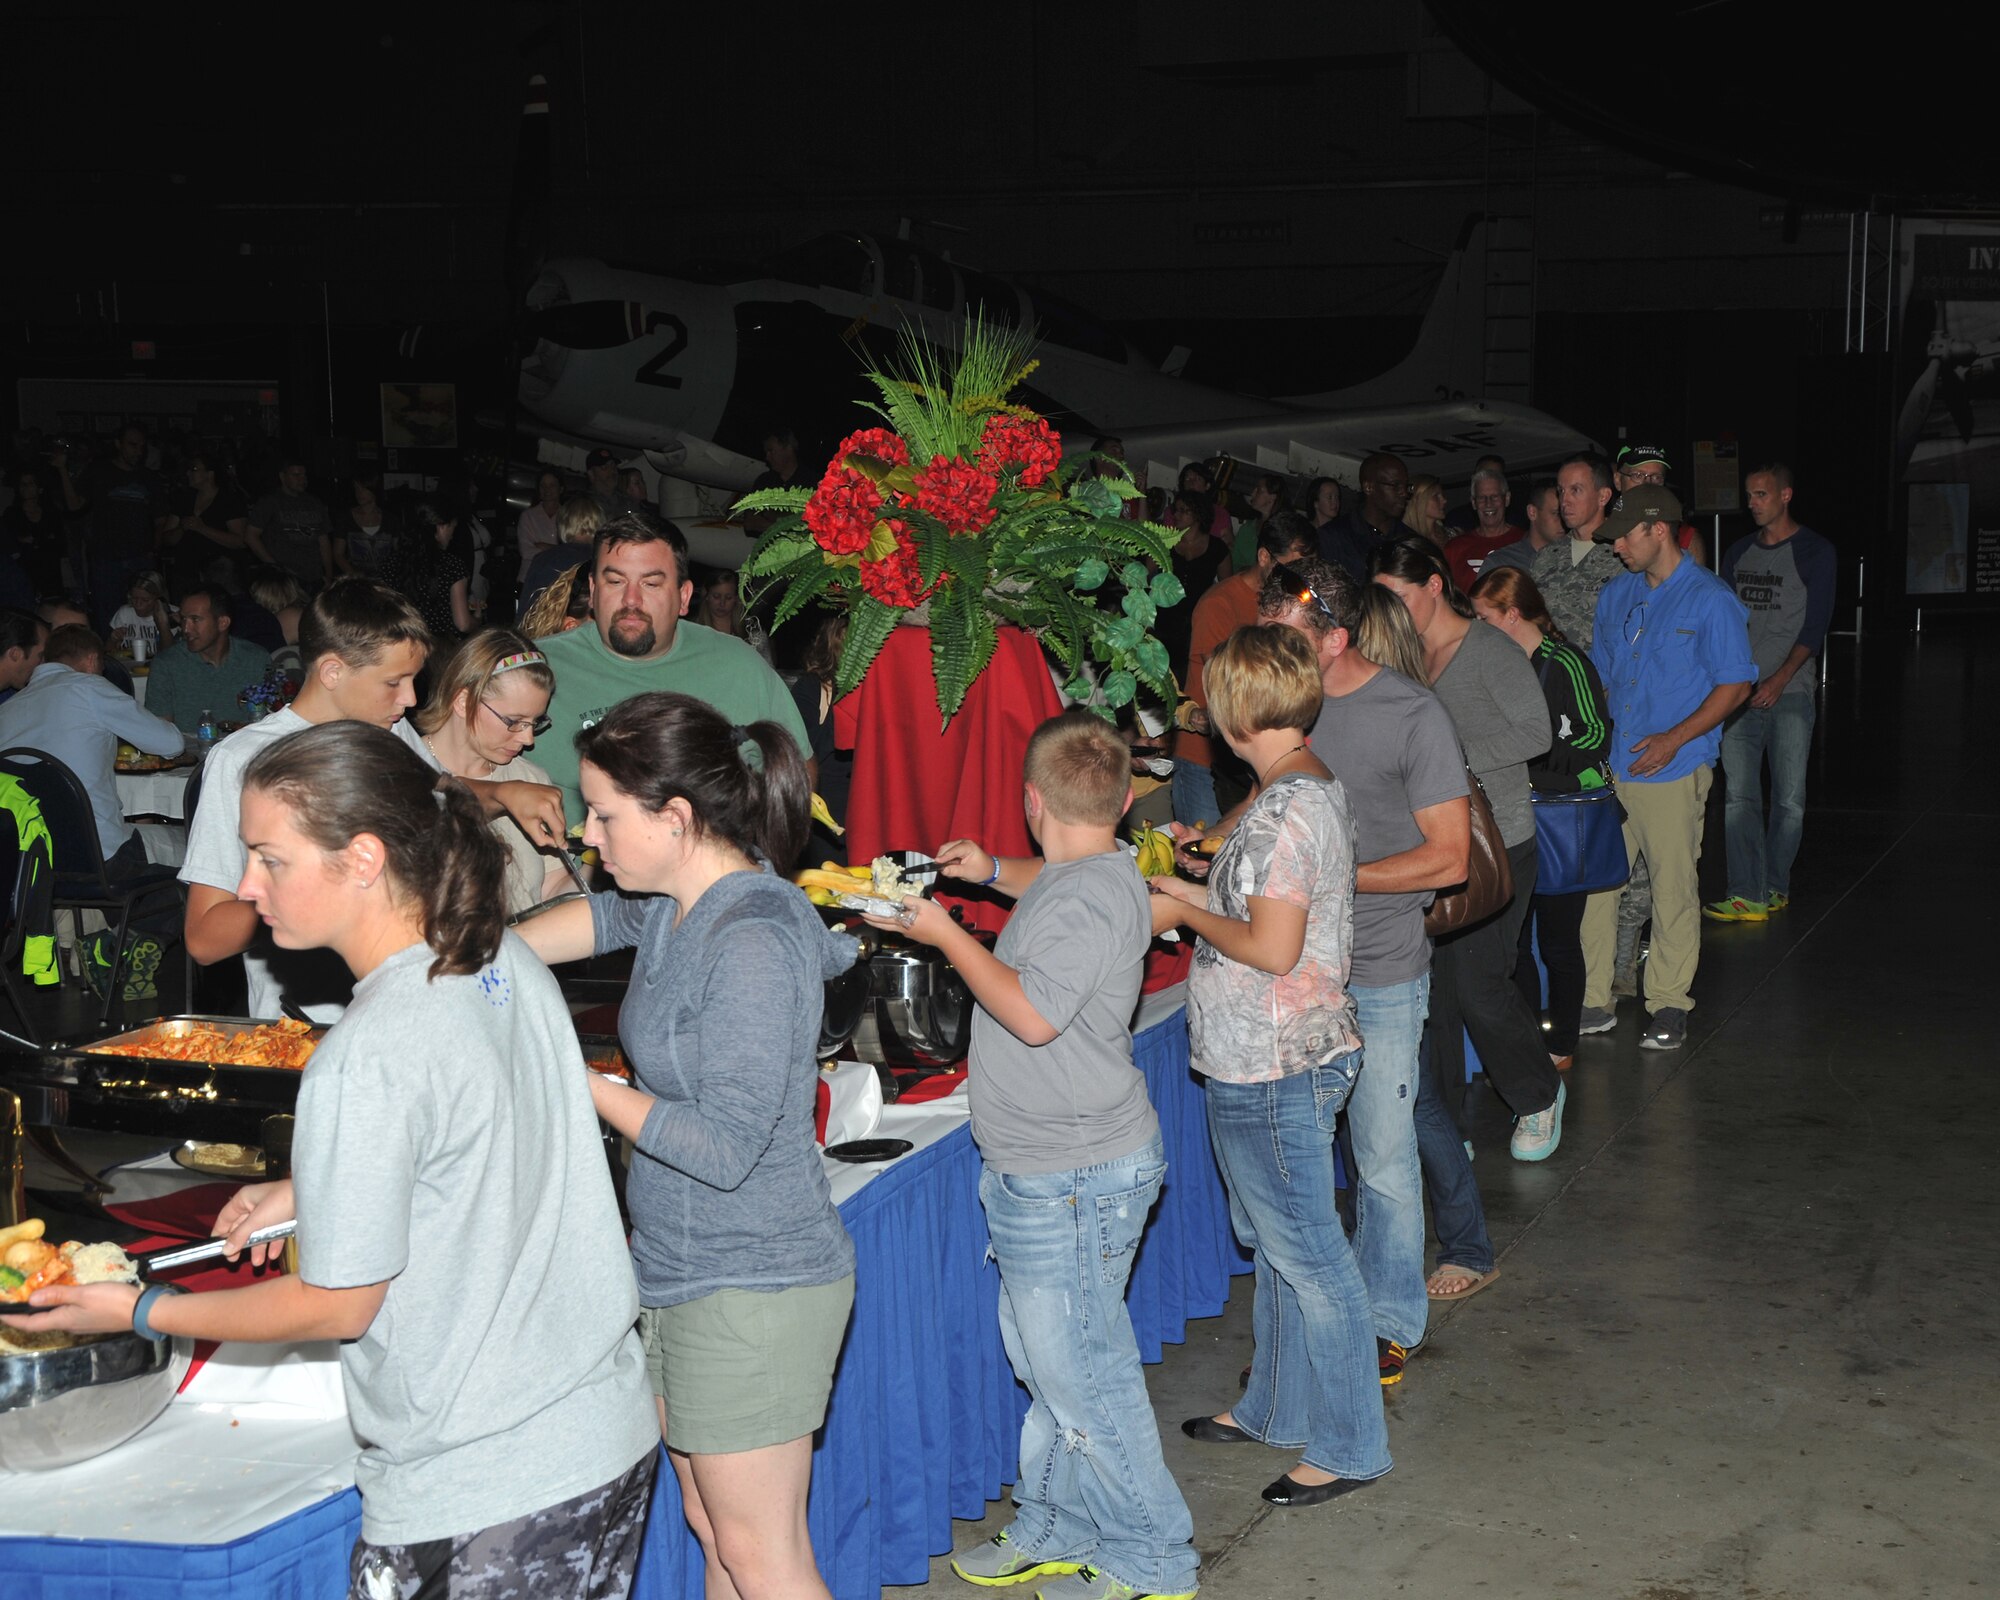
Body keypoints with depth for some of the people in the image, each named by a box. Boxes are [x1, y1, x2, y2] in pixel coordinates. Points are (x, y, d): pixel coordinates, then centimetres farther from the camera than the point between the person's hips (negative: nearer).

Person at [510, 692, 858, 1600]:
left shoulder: (752, 942, -24)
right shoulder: (676, 903, 3)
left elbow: (723, 1149, -25)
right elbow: (608, 917, 28)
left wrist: (578, 1082, -16)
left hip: (751, 1292, -9)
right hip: (680, 1272, 9)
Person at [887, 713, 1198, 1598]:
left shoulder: (1088, 900, -24)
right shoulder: (1101, 870, 8)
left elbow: (1033, 1013, -28)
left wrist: (946, 935, -19)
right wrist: (994, 872, 23)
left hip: (1072, 1182, -10)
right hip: (1043, 1169, 10)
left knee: (1081, 1374, 0)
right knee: (1046, 1360, 20)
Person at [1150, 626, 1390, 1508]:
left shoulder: (1281, 812, -23)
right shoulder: (1315, 786, 8)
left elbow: (1273, 948, -25)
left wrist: (1185, 916, -12)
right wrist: (1199, 890, 14)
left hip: (1273, 1071, -10)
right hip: (1268, 1062, 10)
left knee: (1306, 1253, 1)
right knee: (1274, 1242, 21)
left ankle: (1348, 1445, 13)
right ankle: (1275, 1407, 36)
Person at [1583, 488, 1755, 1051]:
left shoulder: (1710, 600, -7)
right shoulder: (1615, 595, 13)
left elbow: (1735, 684, -8)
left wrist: (1674, 738, -16)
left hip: (1673, 771, -6)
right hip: (1609, 766, 6)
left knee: (1674, 889, 1)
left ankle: (1668, 1005, 12)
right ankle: (1591, 999, 13)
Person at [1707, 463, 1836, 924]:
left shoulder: (1814, 552, 1)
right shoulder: (1738, 553, 15)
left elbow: (1814, 626, -5)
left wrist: (1778, 680, -14)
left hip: (1789, 693, -4)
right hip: (1739, 693, 4)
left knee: (1789, 799, 1)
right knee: (1739, 797, -4)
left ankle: (1774, 885, 15)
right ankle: (1748, 894, -5)